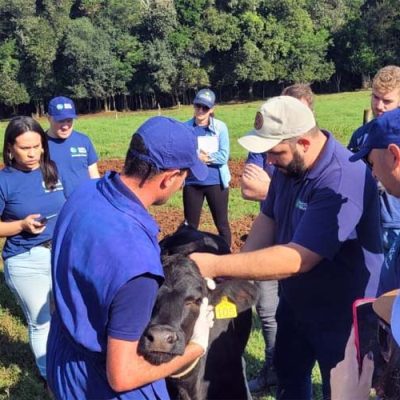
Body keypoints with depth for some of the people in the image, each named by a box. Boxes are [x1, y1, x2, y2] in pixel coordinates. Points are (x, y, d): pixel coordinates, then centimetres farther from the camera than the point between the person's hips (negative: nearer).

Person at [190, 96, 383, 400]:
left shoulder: (343, 181, -34)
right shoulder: (289, 164, -7)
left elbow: (297, 259, -37)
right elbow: (268, 218, 2)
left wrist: (216, 266, -33)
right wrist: (242, 270, -15)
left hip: (341, 313, -8)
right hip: (296, 301, 8)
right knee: (288, 374, 26)